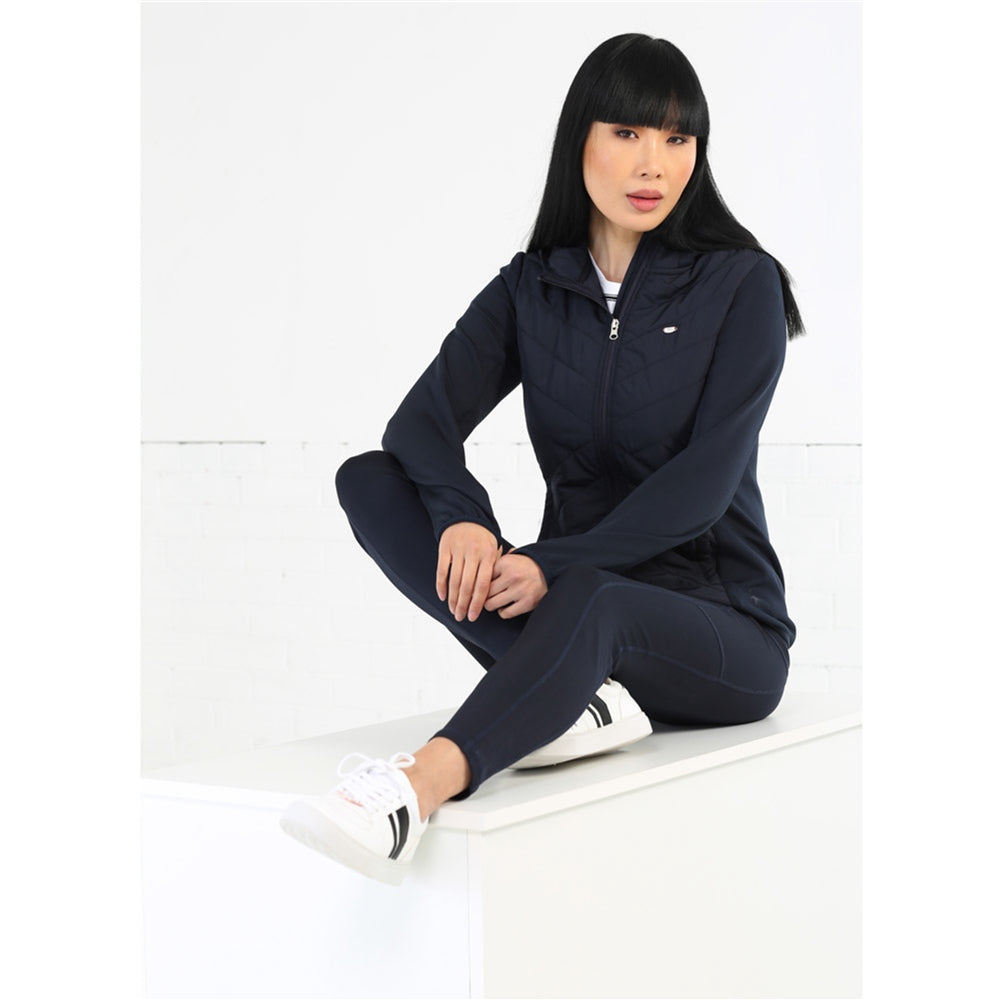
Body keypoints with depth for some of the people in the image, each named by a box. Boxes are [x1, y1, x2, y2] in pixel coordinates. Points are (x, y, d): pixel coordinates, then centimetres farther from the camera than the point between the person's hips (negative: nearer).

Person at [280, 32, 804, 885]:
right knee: (368, 481, -16)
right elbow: (420, 422, -9)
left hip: (720, 630, -4)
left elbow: (707, 480, -16)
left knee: (589, 599, -40)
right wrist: (463, 516, -31)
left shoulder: (741, 284, -4)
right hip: (572, 606, 4)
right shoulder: (530, 289, 6)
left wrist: (556, 565, -27)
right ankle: (576, 696, -29)